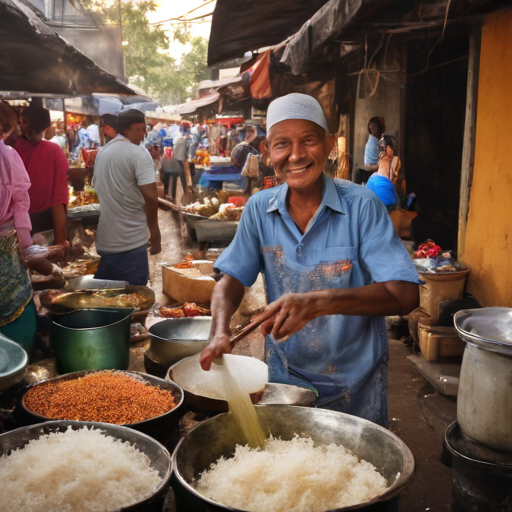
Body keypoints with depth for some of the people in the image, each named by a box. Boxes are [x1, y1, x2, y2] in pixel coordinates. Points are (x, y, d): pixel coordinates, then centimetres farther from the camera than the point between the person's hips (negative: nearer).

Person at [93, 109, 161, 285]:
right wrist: (155, 234, -8)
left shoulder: (102, 153, 13)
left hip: (105, 241, 8)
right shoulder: (138, 154, -12)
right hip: (130, 244, -8)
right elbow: (150, 197, -19)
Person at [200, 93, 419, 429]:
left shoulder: (361, 206, -17)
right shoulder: (259, 209, -5)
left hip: (355, 386, -2)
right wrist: (220, 332, -22)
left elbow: (405, 294, -23)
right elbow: (232, 279, -1)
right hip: (285, 376, 3)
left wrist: (319, 302, -37)